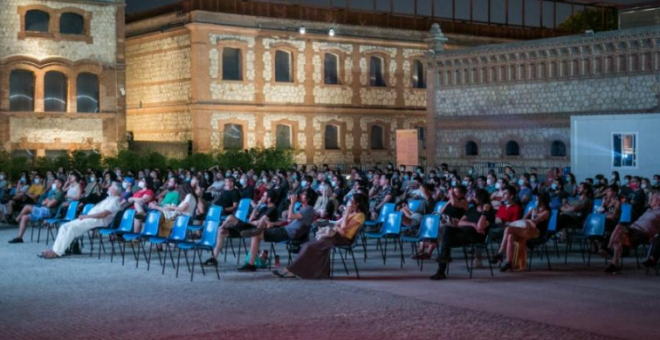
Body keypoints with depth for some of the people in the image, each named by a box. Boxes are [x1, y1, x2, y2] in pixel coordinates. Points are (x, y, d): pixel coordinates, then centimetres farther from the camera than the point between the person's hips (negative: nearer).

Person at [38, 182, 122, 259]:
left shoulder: (114, 201, -8)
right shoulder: (109, 199, 25)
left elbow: (103, 214, -20)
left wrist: (86, 216, -17)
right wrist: (84, 216, 12)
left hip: (97, 221, -10)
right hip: (89, 218, 10)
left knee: (72, 228, -25)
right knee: (64, 227, -3)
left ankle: (57, 252, -24)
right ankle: (55, 249, -11)